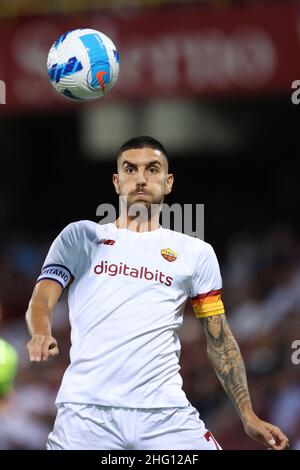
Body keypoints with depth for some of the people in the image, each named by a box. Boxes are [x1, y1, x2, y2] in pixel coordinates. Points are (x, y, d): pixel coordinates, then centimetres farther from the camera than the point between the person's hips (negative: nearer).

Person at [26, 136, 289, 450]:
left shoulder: (197, 253, 15)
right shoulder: (79, 236, 13)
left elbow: (220, 341, 15)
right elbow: (41, 299, 3)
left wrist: (248, 415, 6)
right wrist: (41, 335, -20)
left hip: (165, 413, 1)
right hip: (86, 411, -1)